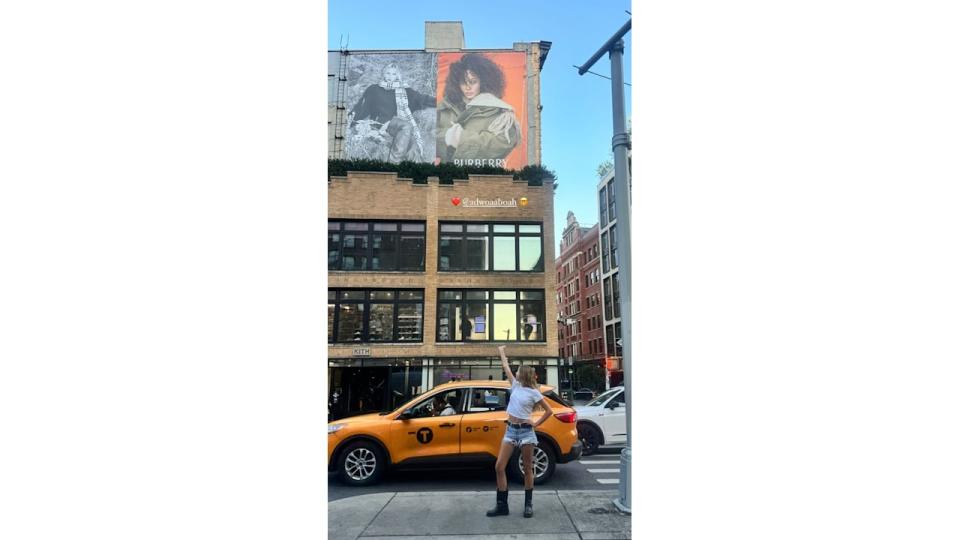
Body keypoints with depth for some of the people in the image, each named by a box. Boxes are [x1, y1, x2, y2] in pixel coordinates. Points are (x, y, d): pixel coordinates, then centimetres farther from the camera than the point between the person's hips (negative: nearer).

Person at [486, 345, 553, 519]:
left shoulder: (534, 393, -3)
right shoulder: (515, 386, 10)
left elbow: (549, 411, 1)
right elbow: (506, 367, 19)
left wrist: (536, 424, 0)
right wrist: (501, 352, 26)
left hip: (526, 431, -5)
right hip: (511, 430, 5)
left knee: (527, 468, 3)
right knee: (500, 466, -4)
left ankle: (528, 505, 15)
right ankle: (502, 505, 2)